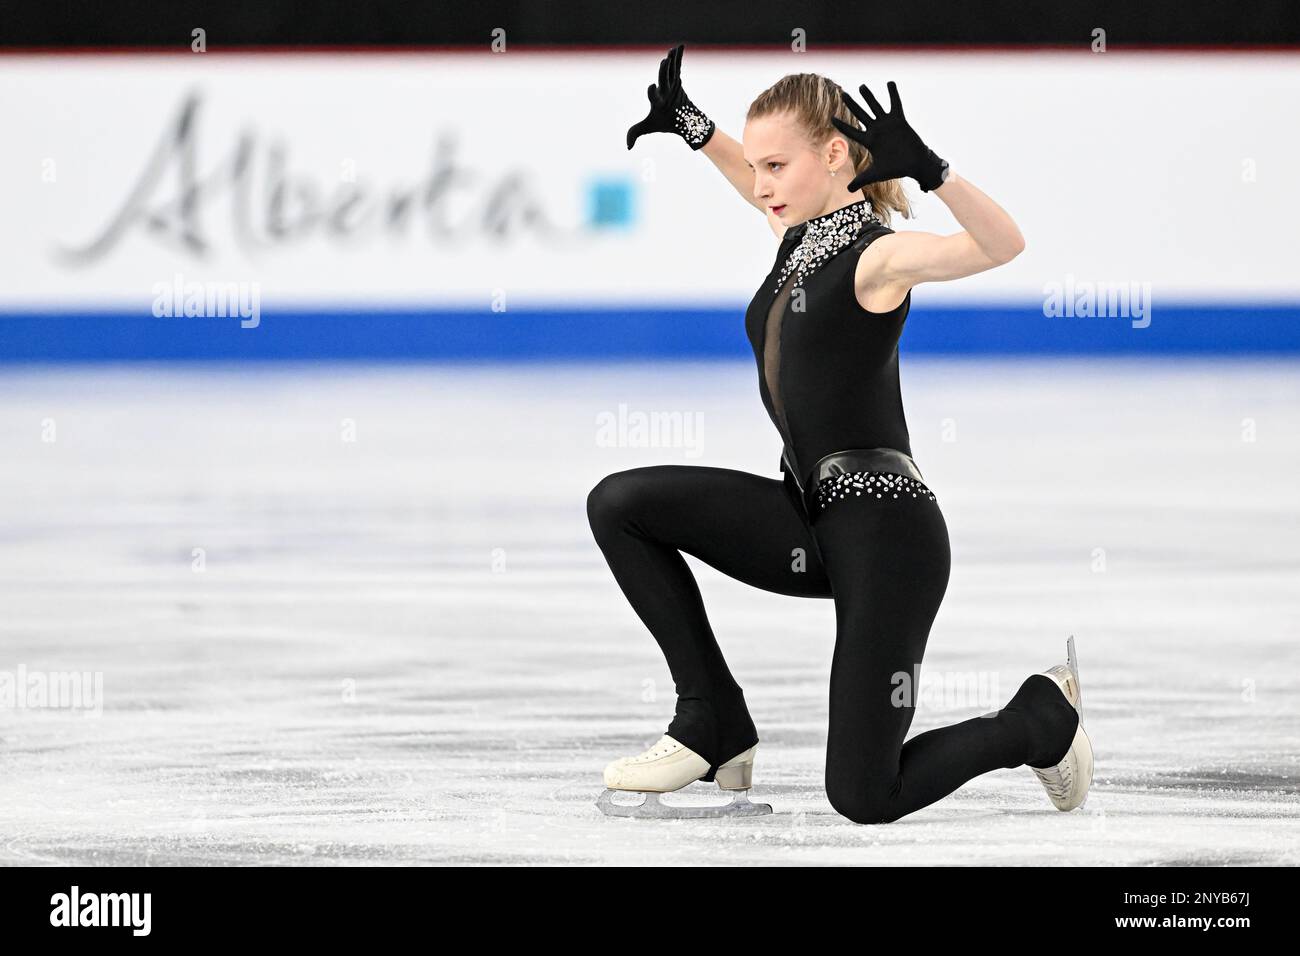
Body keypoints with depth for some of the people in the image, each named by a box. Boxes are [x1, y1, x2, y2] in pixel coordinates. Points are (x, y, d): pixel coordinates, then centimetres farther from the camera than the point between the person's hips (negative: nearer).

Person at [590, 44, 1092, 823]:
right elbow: (759, 184, 37)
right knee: (619, 505, -2)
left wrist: (924, 168, -46)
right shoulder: (804, 235, 11)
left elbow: (1004, 246, -33)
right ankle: (715, 728, 4)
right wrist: (689, 125, 31)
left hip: (886, 530, -8)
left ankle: (1042, 719, 16)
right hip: (810, 517, 8)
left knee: (864, 799, -11)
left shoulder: (876, 256, -13)